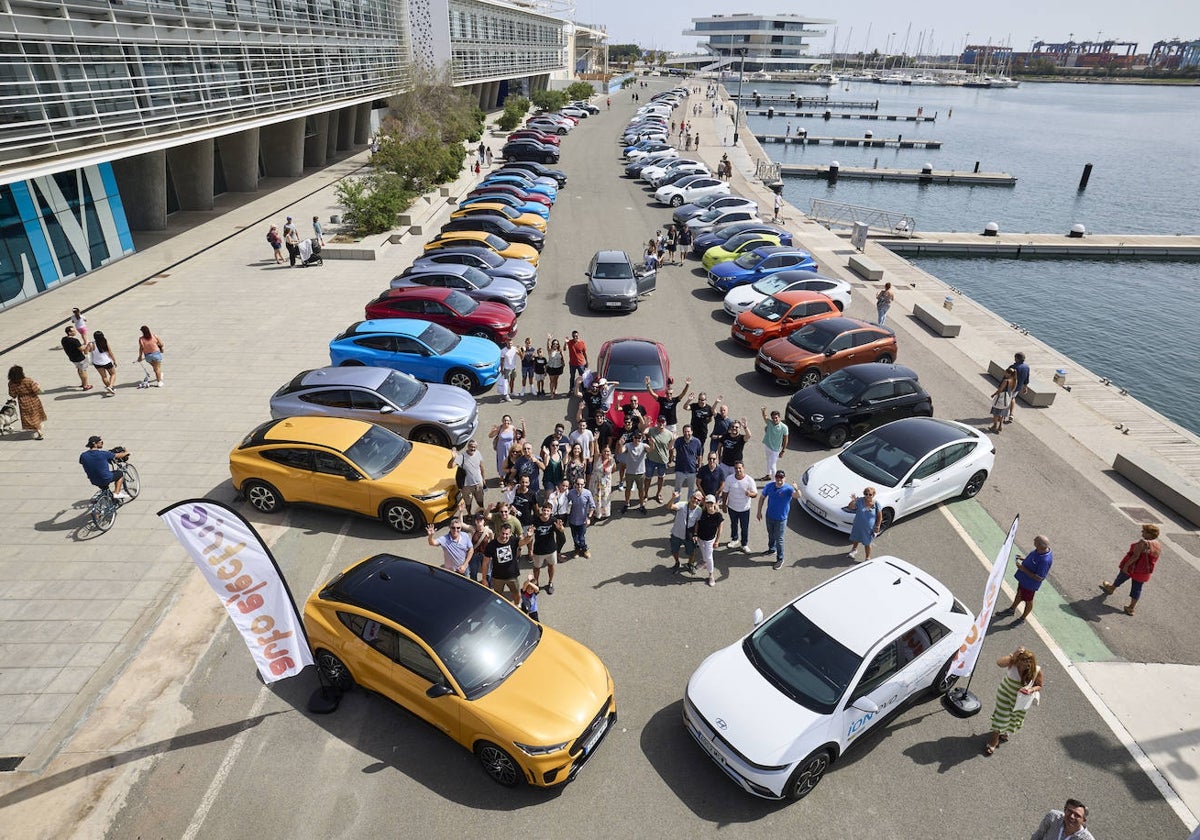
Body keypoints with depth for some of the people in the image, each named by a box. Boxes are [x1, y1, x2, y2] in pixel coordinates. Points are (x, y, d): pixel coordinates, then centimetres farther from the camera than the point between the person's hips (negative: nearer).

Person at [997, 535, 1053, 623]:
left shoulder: (1045, 560, -40)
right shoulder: (1039, 550, -14)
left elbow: (1039, 578, -32)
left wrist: (1024, 569, -30)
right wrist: (1024, 559, -3)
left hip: (1030, 584, -8)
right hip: (1024, 578, 8)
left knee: (1028, 601, 18)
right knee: (1019, 593, 29)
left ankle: (1022, 618, 42)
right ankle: (1011, 610, 53)